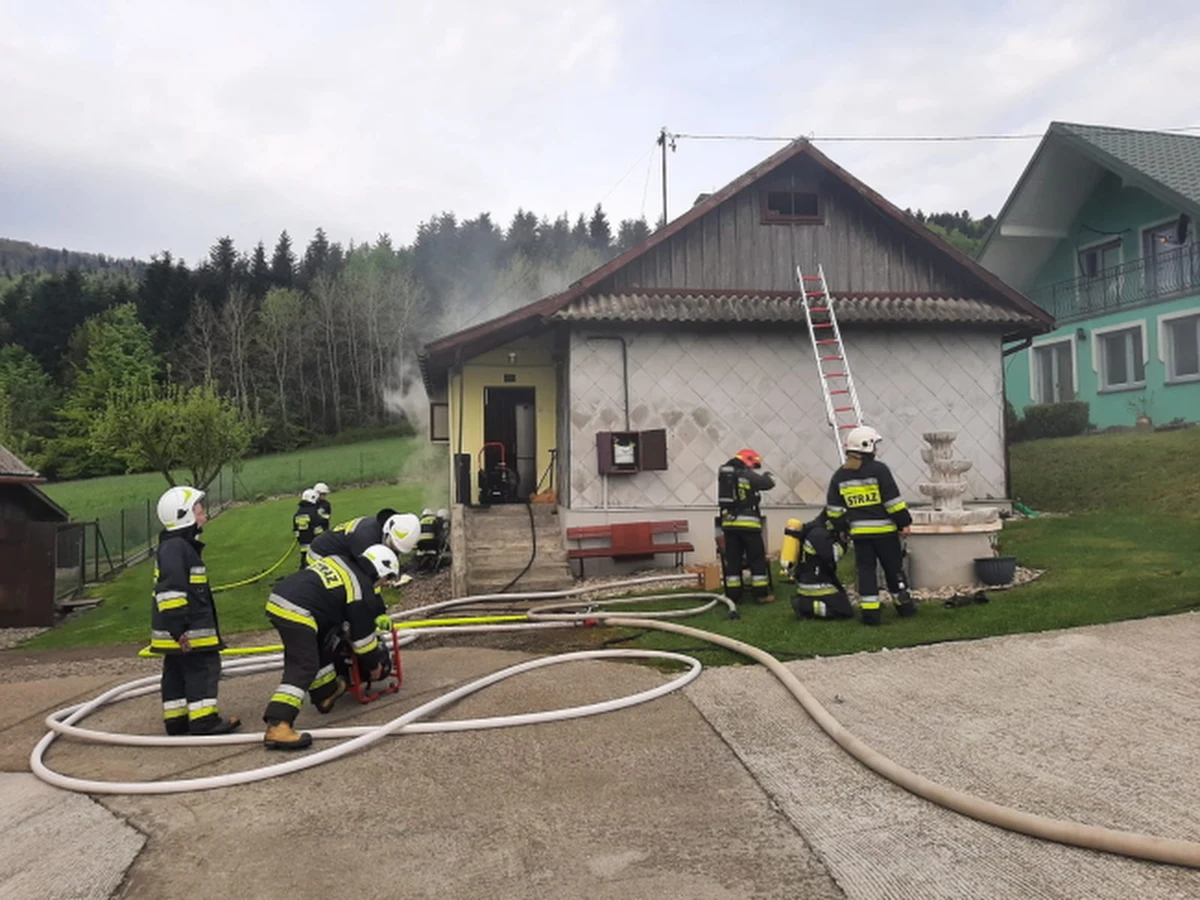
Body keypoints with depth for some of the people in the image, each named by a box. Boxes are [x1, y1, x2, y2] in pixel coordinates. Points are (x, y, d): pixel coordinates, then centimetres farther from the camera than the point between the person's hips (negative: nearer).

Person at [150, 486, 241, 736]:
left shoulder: (184, 546, 17)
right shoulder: (174, 548, -18)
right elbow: (169, 591, -24)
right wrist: (178, 629, -25)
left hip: (185, 627, 11)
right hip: (186, 630, -11)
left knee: (176, 672, 14)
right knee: (202, 669, -6)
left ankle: (176, 720, 21)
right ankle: (205, 721, -3)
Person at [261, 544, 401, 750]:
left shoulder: (340, 562, 20)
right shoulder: (361, 589, -2)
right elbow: (362, 635, 6)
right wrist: (374, 664, 22)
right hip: (296, 613, -10)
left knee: (321, 645, 26)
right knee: (304, 668, -11)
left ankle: (327, 693, 39)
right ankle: (277, 726, -22)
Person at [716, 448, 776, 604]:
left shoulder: (723, 474, 11)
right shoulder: (747, 474, -8)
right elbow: (768, 483, 0)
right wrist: (768, 475, 20)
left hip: (728, 522, 6)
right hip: (748, 522, -6)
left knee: (732, 560, 8)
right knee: (757, 559, 3)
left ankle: (733, 595, 8)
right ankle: (761, 594, 4)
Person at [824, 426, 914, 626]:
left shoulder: (839, 476, 2)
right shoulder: (878, 469, -12)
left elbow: (833, 510, 5)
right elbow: (893, 501, -12)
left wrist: (844, 527, 16)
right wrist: (904, 522, -3)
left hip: (859, 532, 3)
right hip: (884, 530, -3)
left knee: (866, 569, 6)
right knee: (893, 567, 12)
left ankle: (870, 611, 1)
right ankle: (904, 605, 25)